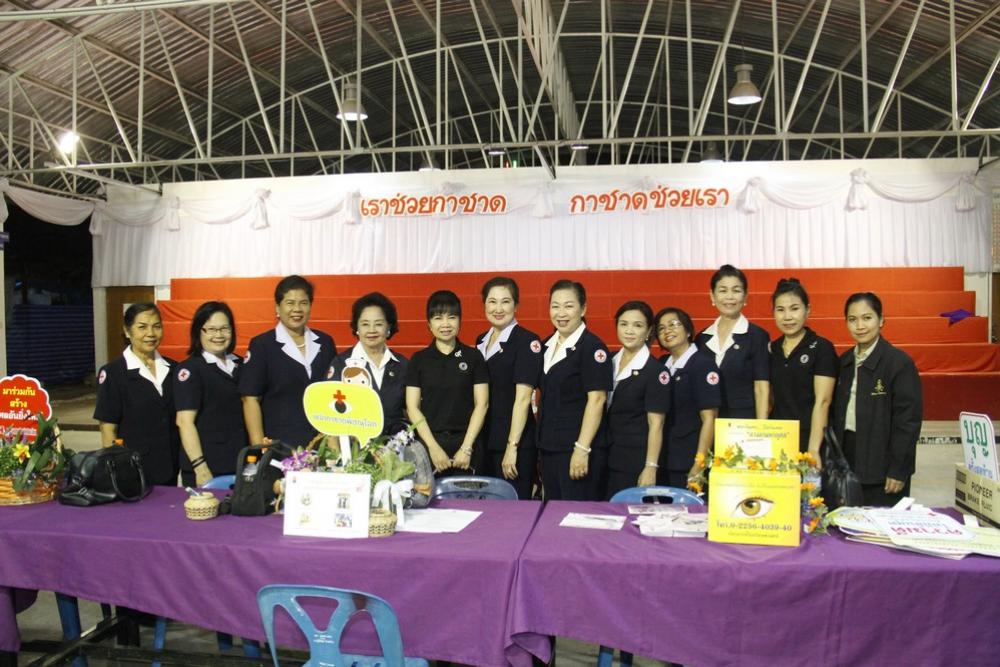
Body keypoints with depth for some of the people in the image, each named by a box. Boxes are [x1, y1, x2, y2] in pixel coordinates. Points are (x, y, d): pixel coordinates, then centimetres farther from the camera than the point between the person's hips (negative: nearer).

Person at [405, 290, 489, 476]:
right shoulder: (418, 359, 5)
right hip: (428, 443, 1)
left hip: (465, 443, 0)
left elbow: (481, 404, 0)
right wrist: (433, 447, -8)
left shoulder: (473, 357, 3)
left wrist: (467, 447, -8)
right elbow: (412, 407, 1)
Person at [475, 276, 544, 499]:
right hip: (484, 441, 6)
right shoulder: (481, 341, 11)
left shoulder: (527, 341, -10)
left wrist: (512, 447, -19)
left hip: (515, 442, -6)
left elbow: (522, 398, -16)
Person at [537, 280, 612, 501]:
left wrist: (582, 449, -21)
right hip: (549, 448, 7)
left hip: (579, 449, -7)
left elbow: (596, 399, -16)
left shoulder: (592, 347, -11)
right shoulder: (548, 345, 12)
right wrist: (542, 443, 14)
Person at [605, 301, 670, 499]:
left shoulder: (656, 370, -9)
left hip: (636, 464, -5)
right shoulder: (610, 362, 8)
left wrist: (651, 468, -16)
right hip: (607, 460, 5)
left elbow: (656, 424, -12)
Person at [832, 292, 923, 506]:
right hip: (847, 460, 6)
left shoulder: (899, 362, -10)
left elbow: (909, 419, -12)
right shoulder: (844, 362, 9)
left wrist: (899, 470, -13)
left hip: (882, 464, -5)